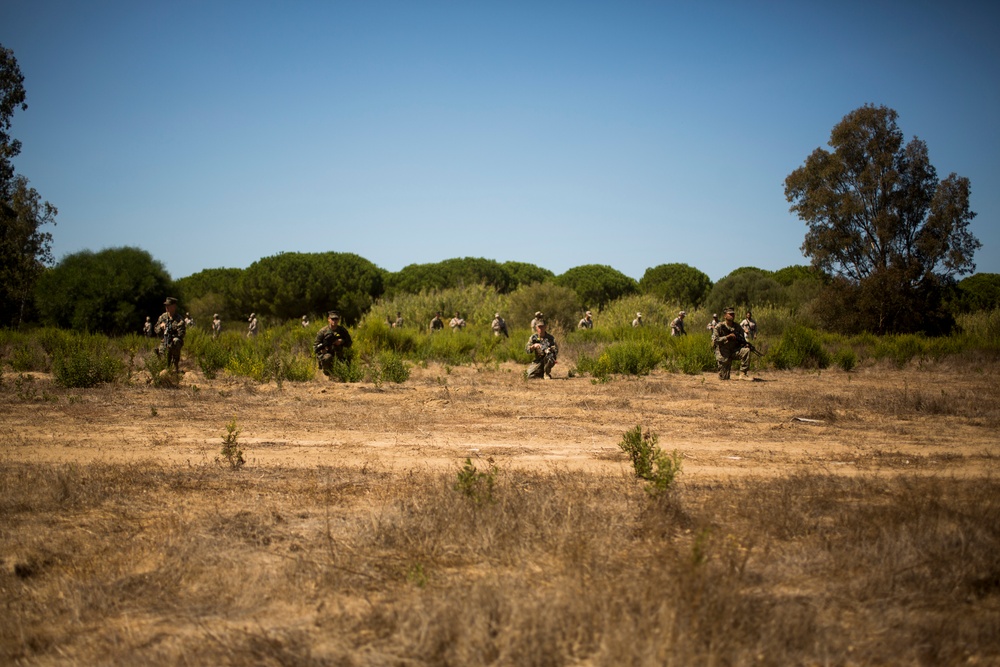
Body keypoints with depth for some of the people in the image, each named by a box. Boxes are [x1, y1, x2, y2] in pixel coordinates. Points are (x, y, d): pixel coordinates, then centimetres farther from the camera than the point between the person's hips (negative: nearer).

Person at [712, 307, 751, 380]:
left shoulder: (737, 327, 3)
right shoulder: (720, 326, -8)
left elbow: (742, 341, 10)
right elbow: (715, 340, -18)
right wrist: (727, 337, -23)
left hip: (734, 351, 4)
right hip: (723, 353, -4)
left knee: (746, 350, -27)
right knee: (724, 378, -11)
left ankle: (743, 373, -20)